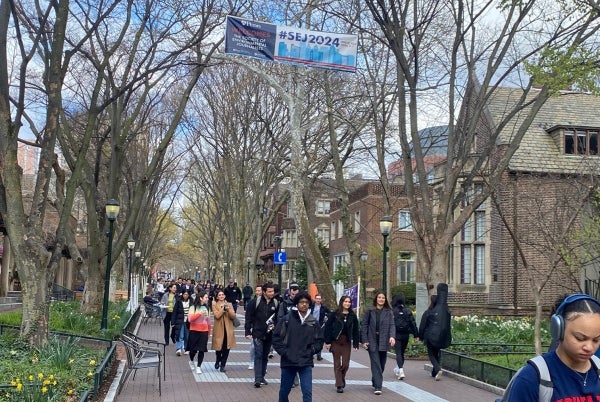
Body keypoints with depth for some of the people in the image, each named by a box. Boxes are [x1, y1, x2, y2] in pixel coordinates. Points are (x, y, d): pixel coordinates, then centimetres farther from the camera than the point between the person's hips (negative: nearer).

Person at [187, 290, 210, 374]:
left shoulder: (206, 308, 8)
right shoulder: (193, 307, -3)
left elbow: (208, 321, 12)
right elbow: (190, 319, -16)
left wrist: (209, 332, 14)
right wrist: (199, 313, -24)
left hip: (204, 331, 3)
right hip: (194, 331, -3)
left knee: (202, 350, -3)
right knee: (193, 349, 4)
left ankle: (198, 367, 7)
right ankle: (192, 361, 34)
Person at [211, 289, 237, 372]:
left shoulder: (229, 304, 11)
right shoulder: (214, 305, 1)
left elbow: (233, 316, 1)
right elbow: (217, 315, -13)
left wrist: (228, 310, -13)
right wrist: (223, 308, -14)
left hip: (228, 329, 2)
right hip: (219, 329, -2)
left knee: (226, 348, -1)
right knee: (219, 348, 3)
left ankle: (222, 365, 11)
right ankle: (218, 361, 32)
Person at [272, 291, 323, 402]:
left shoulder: (313, 322, 1)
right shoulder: (287, 319, -5)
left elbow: (319, 341, 9)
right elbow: (276, 337, -2)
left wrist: (310, 352, -1)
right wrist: (284, 352, -8)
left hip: (306, 363, 0)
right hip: (288, 362, 0)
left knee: (307, 392, -6)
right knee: (284, 391, 15)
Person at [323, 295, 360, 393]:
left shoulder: (352, 316, 4)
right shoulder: (335, 314, -4)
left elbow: (356, 331, 6)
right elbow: (327, 327, -3)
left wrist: (356, 344, 1)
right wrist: (327, 342, -7)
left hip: (347, 342, 2)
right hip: (336, 341, -2)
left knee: (346, 364, 1)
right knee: (337, 364, 2)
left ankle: (341, 378, 28)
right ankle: (339, 385, 10)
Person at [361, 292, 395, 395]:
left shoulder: (388, 312, 6)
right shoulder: (369, 311, 3)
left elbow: (391, 325, -2)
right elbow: (364, 325, 2)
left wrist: (392, 336, -20)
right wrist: (364, 340, -5)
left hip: (383, 341, 2)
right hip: (372, 341, -2)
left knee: (382, 363, 10)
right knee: (376, 363, -9)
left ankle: (375, 381, 31)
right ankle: (378, 386, -9)